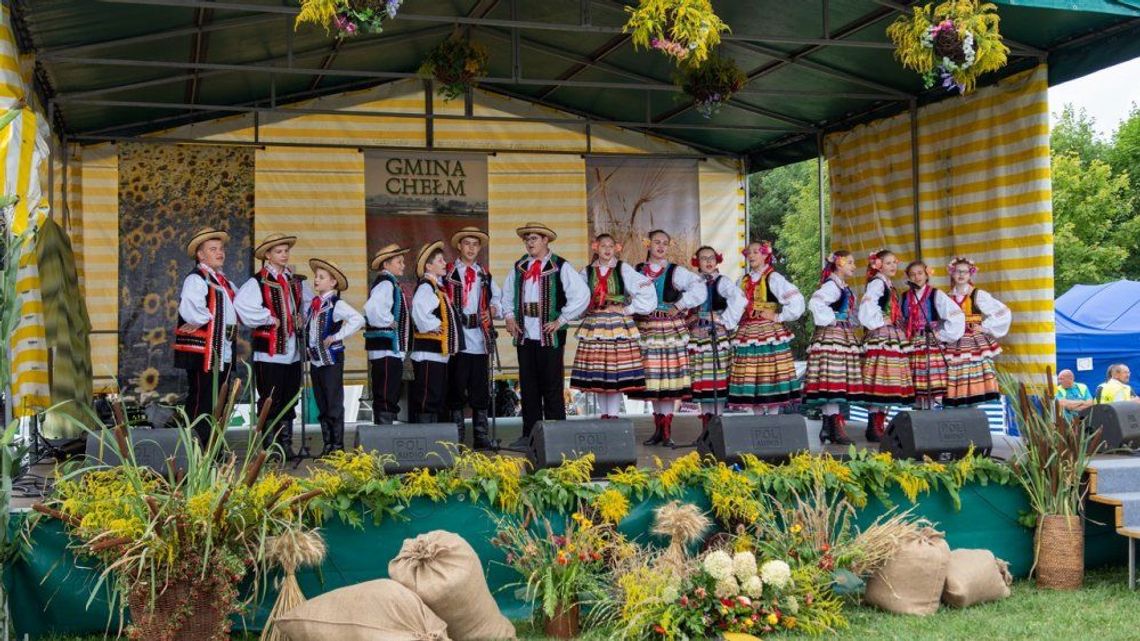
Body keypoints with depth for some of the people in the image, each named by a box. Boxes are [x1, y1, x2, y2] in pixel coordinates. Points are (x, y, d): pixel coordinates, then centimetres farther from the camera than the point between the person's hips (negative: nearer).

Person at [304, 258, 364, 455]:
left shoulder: (335, 304, -11)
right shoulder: (313, 304, 11)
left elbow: (358, 320, -23)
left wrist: (337, 336, -20)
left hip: (332, 359, -8)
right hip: (315, 359, 8)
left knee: (334, 404, -3)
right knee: (321, 405, 11)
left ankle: (337, 445, 3)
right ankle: (327, 445, 18)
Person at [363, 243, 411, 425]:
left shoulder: (391, 283, 18)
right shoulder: (386, 284, -14)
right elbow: (372, 308, -32)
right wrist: (388, 322, -19)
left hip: (393, 350, 10)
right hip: (387, 351, -10)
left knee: (389, 400, 14)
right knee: (386, 400, -9)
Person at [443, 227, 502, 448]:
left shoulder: (484, 274, 17)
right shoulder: (447, 273, 1)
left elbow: (497, 296, 26)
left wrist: (493, 310, 7)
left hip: (480, 337, 4)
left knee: (480, 389, 7)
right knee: (456, 389, 0)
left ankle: (481, 436, 13)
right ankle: (457, 437, 6)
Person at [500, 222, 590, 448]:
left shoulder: (560, 267, -6)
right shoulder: (519, 267, 11)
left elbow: (582, 294, -11)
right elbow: (507, 293, 25)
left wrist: (561, 320, -12)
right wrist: (509, 316, 10)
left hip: (550, 336, -5)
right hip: (524, 335, 5)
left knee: (552, 388, -1)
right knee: (528, 386, 8)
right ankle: (529, 435, 15)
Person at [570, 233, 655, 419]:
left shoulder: (624, 269, 2)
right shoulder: (587, 272, 10)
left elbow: (646, 289, -4)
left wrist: (630, 309, -5)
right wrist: (586, 309, 3)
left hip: (619, 325, -2)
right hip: (594, 325, 3)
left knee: (617, 372, -7)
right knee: (597, 373, 2)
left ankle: (613, 414, -1)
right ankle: (604, 413, 12)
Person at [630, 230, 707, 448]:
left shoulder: (676, 272, 1)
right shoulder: (637, 271, 10)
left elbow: (699, 289, -10)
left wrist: (679, 307, -10)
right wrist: (634, 311, 1)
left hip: (671, 329, -3)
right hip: (646, 330, 3)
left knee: (669, 378, -5)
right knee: (652, 379, 5)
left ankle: (667, 431, -1)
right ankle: (658, 429, 15)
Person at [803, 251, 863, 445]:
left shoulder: (845, 288, 19)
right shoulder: (831, 285, -10)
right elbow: (815, 303, -27)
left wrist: (851, 323, 17)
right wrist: (830, 320, -17)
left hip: (845, 337, 10)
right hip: (831, 336, -10)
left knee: (838, 383, 8)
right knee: (832, 380, -11)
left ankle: (828, 428, 11)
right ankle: (835, 425, -13)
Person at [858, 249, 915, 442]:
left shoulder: (889, 285, 21)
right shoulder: (877, 282, -7)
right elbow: (868, 304, -23)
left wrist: (898, 327, 14)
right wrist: (879, 322, -15)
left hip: (894, 337, 10)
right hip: (881, 336, -10)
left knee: (888, 383, 8)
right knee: (879, 381, -11)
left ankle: (880, 426, 11)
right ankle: (873, 428, -10)